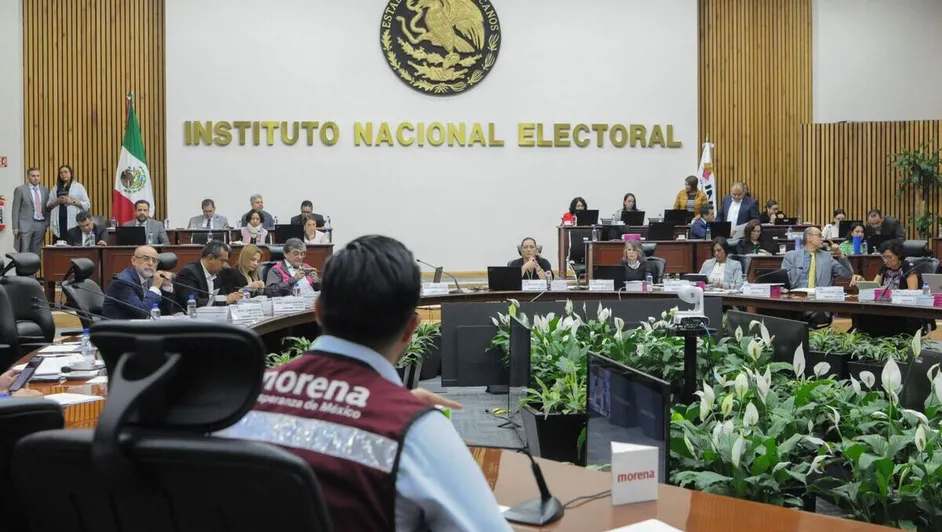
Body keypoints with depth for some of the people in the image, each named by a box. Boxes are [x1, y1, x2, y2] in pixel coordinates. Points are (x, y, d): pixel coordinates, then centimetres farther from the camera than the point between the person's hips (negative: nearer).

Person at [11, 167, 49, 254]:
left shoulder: (45, 190, 12)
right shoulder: (20, 190, 0)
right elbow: (15, 210, -2)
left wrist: (47, 224, 7)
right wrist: (15, 227, -8)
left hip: (40, 225, 4)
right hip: (25, 225, -4)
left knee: (36, 254, 6)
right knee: (23, 253, -6)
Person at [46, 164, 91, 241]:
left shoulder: (78, 186, 7)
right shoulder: (56, 188, 18)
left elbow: (87, 204, -1)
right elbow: (48, 205, 15)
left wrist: (73, 201, -12)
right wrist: (57, 201, -3)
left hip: (73, 223, -3)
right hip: (59, 223, 3)